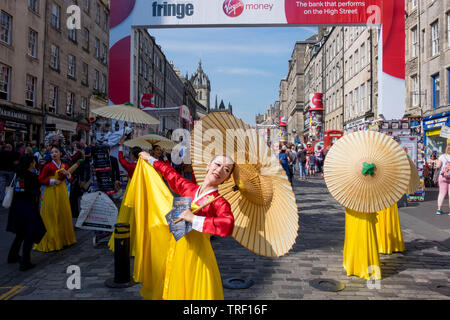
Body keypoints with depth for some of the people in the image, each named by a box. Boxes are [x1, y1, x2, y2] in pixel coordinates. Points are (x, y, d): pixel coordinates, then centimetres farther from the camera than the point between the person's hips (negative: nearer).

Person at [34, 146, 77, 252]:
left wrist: (68, 174, -7)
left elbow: (70, 180, 13)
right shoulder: (48, 166, -7)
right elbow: (40, 180, -6)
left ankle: (64, 238, 23)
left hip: (62, 191, 5)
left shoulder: (65, 165, 6)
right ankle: (50, 242, 6)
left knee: (64, 215, 9)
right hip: (51, 192, -5)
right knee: (51, 217, -2)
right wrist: (53, 181, -14)